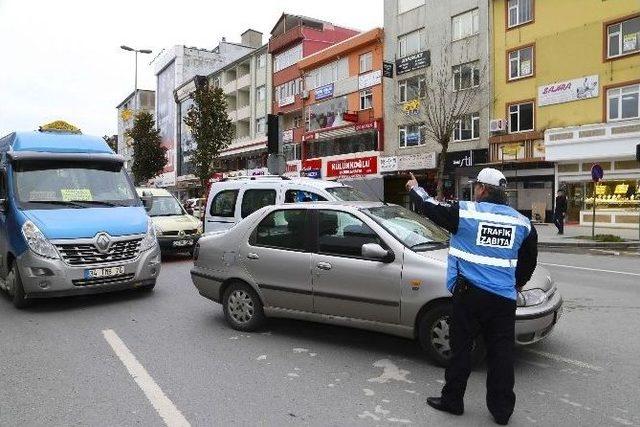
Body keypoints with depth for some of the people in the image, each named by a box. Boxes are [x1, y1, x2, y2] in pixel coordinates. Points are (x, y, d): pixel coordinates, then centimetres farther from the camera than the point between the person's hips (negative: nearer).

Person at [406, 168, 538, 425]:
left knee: (461, 348, 8)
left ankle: (452, 400, 20)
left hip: (470, 294, -4)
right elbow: (529, 261, 17)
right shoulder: (522, 222, 7)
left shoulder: (466, 212, -9)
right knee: (501, 353, 10)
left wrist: (414, 189, 21)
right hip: (504, 298, 4)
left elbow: (430, 208, 2)